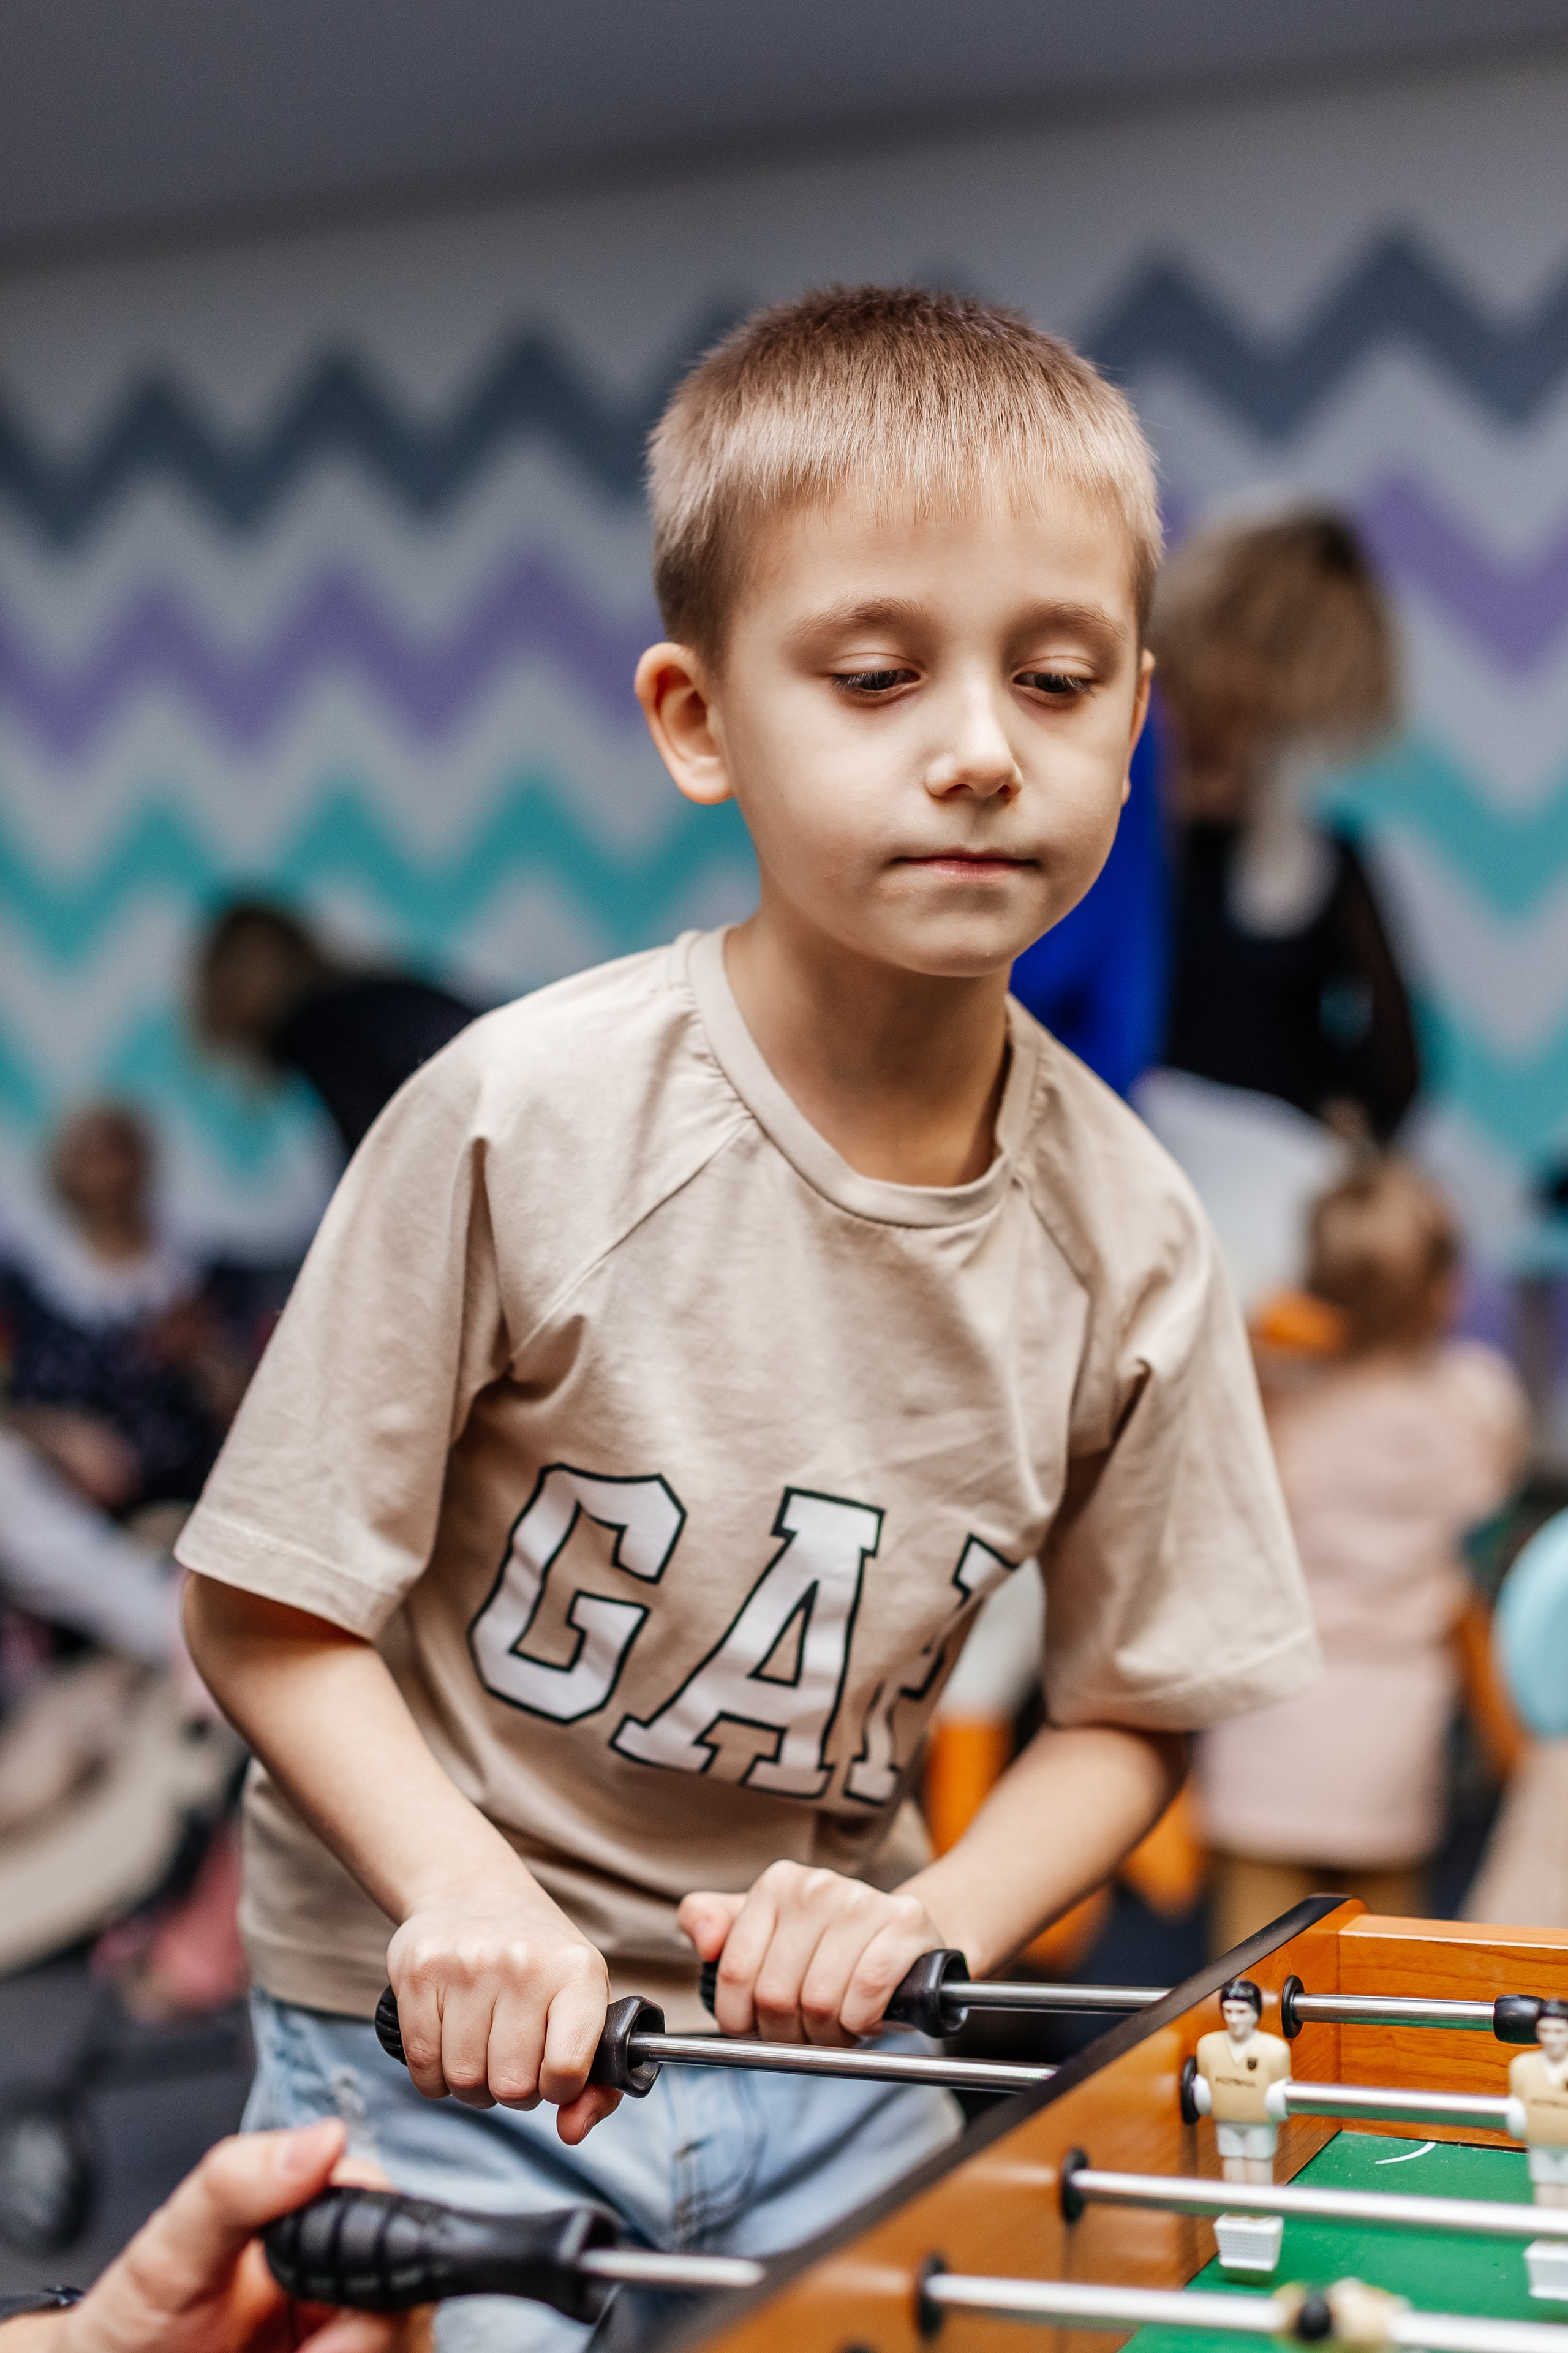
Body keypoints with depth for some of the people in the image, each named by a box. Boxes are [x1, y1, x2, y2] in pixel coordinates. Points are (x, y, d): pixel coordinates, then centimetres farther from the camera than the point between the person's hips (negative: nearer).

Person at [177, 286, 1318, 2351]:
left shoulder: (1125, 1238, -10)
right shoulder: (524, 1117, -20)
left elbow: (1134, 1708, 2)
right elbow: (264, 1610, -13)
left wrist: (926, 1925, -13)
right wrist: (460, 1884, -26)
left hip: (817, 2046, 3)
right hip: (443, 2033, -2)